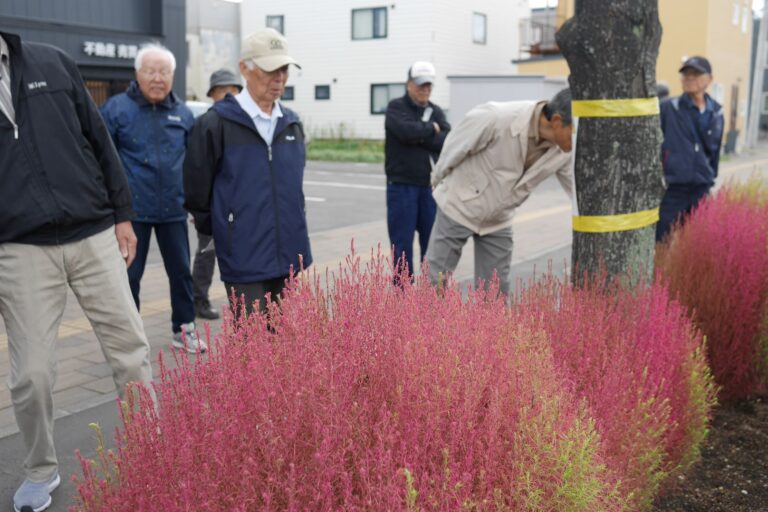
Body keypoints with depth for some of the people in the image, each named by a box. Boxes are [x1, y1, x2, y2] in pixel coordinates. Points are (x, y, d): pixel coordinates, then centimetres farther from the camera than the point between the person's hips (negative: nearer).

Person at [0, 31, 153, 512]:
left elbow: (99, 141, 11)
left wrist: (122, 214, 7)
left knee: (131, 348, 4)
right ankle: (41, 471, 27)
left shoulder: (53, 64, 7)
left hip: (94, 236, 2)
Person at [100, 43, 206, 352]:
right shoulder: (117, 108, -6)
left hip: (173, 209, 3)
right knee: (129, 275, 6)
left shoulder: (183, 113, 6)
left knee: (181, 271, 12)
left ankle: (184, 329, 28)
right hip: (131, 209, -3)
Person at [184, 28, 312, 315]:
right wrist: (220, 231, 7)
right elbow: (196, 190, -2)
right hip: (244, 260, -5)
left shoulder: (291, 123, 9)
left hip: (288, 256, 6)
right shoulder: (215, 124, -9)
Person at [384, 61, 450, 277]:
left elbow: (447, 141, -5)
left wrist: (418, 136, -13)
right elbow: (407, 131, -21)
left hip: (431, 186, 4)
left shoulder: (435, 111, 12)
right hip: (402, 186, -4)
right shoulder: (396, 107, 0)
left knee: (433, 241, 7)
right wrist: (431, 129, -6)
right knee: (402, 242, 0)